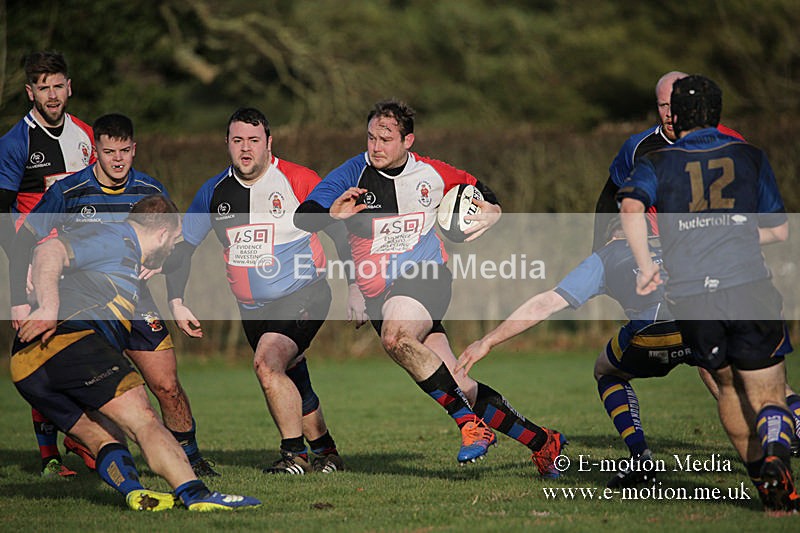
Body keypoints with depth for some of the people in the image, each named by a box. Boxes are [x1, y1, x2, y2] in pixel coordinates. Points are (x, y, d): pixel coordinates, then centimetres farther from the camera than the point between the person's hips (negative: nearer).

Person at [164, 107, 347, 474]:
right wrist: (176, 302, 2)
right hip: (253, 309, 6)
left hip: (304, 296, -6)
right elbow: (182, 248, 10)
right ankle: (326, 453, 30)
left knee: (267, 362, -25)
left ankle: (295, 453, -14)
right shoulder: (213, 193, 1)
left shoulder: (298, 180, -11)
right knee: (293, 387, 11)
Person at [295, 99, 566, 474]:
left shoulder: (431, 174, 3)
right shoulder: (353, 173, -1)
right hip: (379, 297, 2)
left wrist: (490, 213, -1)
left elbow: (478, 191, 21)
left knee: (396, 337, -36)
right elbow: (302, 218, -9)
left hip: (425, 276, -2)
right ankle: (541, 441, 8)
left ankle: (472, 423, -31)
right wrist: (332, 213, -30)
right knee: (461, 389, -5)